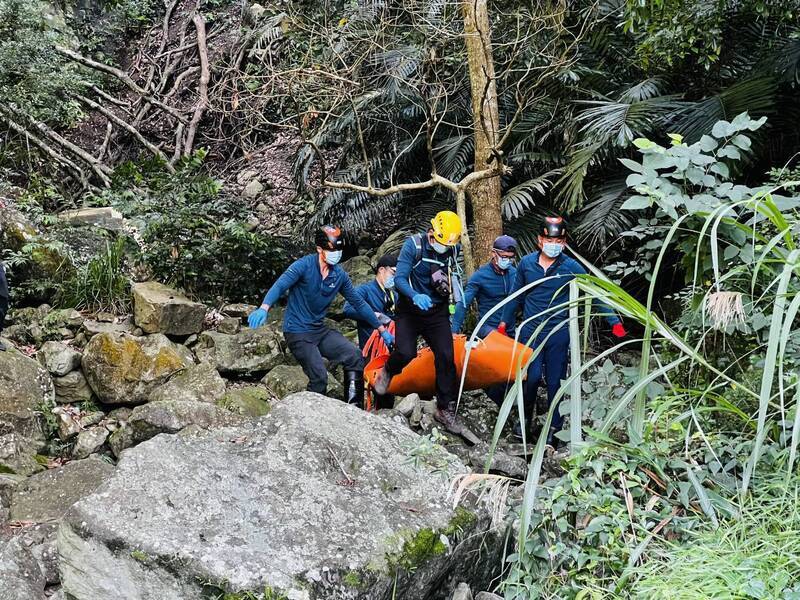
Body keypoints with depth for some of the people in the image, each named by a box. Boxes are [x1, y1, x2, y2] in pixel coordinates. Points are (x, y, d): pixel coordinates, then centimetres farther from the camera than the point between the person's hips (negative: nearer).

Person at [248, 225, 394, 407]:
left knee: (354, 356, -12)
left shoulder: (340, 275, 3)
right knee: (319, 377, -18)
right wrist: (264, 308, -47)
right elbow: (280, 285, -27)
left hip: (320, 330, 6)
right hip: (298, 333, -6)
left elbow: (359, 303, 11)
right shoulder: (304, 265, -14)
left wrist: (382, 330, 12)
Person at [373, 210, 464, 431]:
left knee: (446, 357, -9)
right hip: (409, 311, -3)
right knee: (405, 353, -21)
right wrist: (416, 296, -39)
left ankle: (445, 409, 4)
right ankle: (387, 373, 16)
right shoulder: (413, 245, -16)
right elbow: (399, 279, -24)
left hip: (437, 312, 3)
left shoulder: (453, 250, -2)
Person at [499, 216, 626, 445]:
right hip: (530, 330, 1)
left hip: (558, 333, -1)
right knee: (532, 377, -9)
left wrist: (614, 322, -10)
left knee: (555, 382, 5)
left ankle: (554, 428, 17)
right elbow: (516, 296, 14)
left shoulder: (571, 267, -6)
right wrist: (504, 322, 19)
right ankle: (526, 416, 17)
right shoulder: (527, 263, 1)